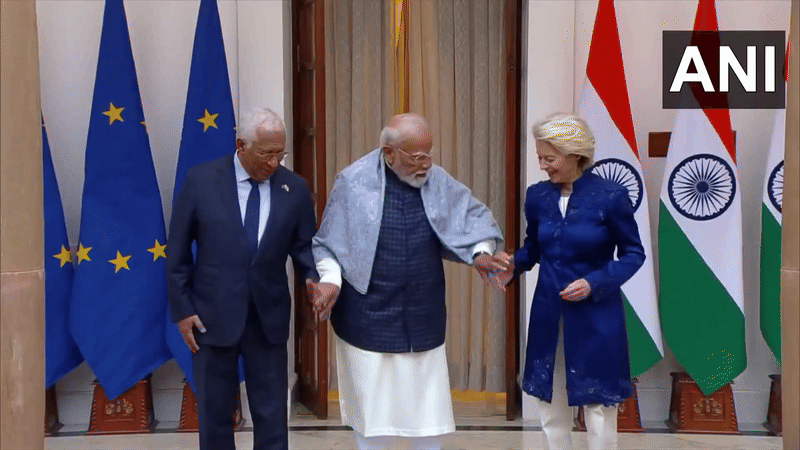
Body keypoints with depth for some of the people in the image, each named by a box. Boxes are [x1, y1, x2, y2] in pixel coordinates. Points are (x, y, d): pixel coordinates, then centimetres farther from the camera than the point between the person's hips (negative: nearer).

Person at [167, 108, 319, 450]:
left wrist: (314, 279, -18)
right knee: (215, 413, 12)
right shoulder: (201, 180, -7)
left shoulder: (295, 189, -3)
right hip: (212, 315, -1)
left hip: (268, 317, 1)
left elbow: (304, 246, 3)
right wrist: (182, 308, -5)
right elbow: (178, 251, -2)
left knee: (271, 414, 7)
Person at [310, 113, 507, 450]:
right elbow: (327, 244, -2)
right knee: (372, 413, 7)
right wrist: (330, 280, -19)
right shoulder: (353, 182, -8)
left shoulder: (438, 181, -1)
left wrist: (481, 252, -9)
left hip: (423, 317, 3)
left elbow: (474, 216, 10)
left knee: (428, 409, 9)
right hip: (369, 317, -3)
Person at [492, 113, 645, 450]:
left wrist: (595, 283, -18)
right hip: (548, 315, 4)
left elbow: (633, 254, -6)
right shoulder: (537, 196, 0)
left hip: (595, 317, -4)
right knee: (550, 404, 14)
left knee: (598, 406, 4)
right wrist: (514, 263, -9)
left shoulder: (610, 196, -12)